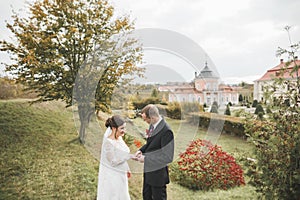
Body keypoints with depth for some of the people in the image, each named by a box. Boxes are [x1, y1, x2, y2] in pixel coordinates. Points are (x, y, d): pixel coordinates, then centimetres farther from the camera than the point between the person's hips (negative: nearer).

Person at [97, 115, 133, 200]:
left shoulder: (119, 138, -2)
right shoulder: (108, 142, -26)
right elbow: (113, 162, -24)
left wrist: (126, 169, 16)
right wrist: (129, 156, -27)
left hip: (120, 174, 8)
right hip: (111, 176, -8)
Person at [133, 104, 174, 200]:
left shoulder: (166, 131, -28)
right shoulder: (153, 125, -3)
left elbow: (167, 157, -27)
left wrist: (146, 159, -23)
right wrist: (141, 150, -4)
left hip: (158, 173, -8)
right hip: (148, 170, 8)